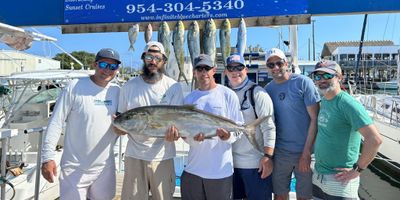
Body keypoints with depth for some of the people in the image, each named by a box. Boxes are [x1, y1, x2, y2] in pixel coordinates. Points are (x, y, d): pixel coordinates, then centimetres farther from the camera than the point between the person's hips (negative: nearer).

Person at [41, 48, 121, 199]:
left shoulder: (117, 91, 1)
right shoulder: (75, 87, -11)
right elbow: (56, 123, -10)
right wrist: (48, 157, -12)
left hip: (105, 167, 4)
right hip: (75, 168, -4)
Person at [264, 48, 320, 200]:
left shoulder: (303, 82, -9)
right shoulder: (268, 89, 3)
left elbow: (315, 119, -10)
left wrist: (306, 152, -13)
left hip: (304, 152, -3)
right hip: (280, 152, 3)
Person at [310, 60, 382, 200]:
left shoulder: (347, 103, -18)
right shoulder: (323, 101, 5)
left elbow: (374, 139, -25)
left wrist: (357, 169, -17)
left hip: (339, 181, -7)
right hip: (318, 176, 7)